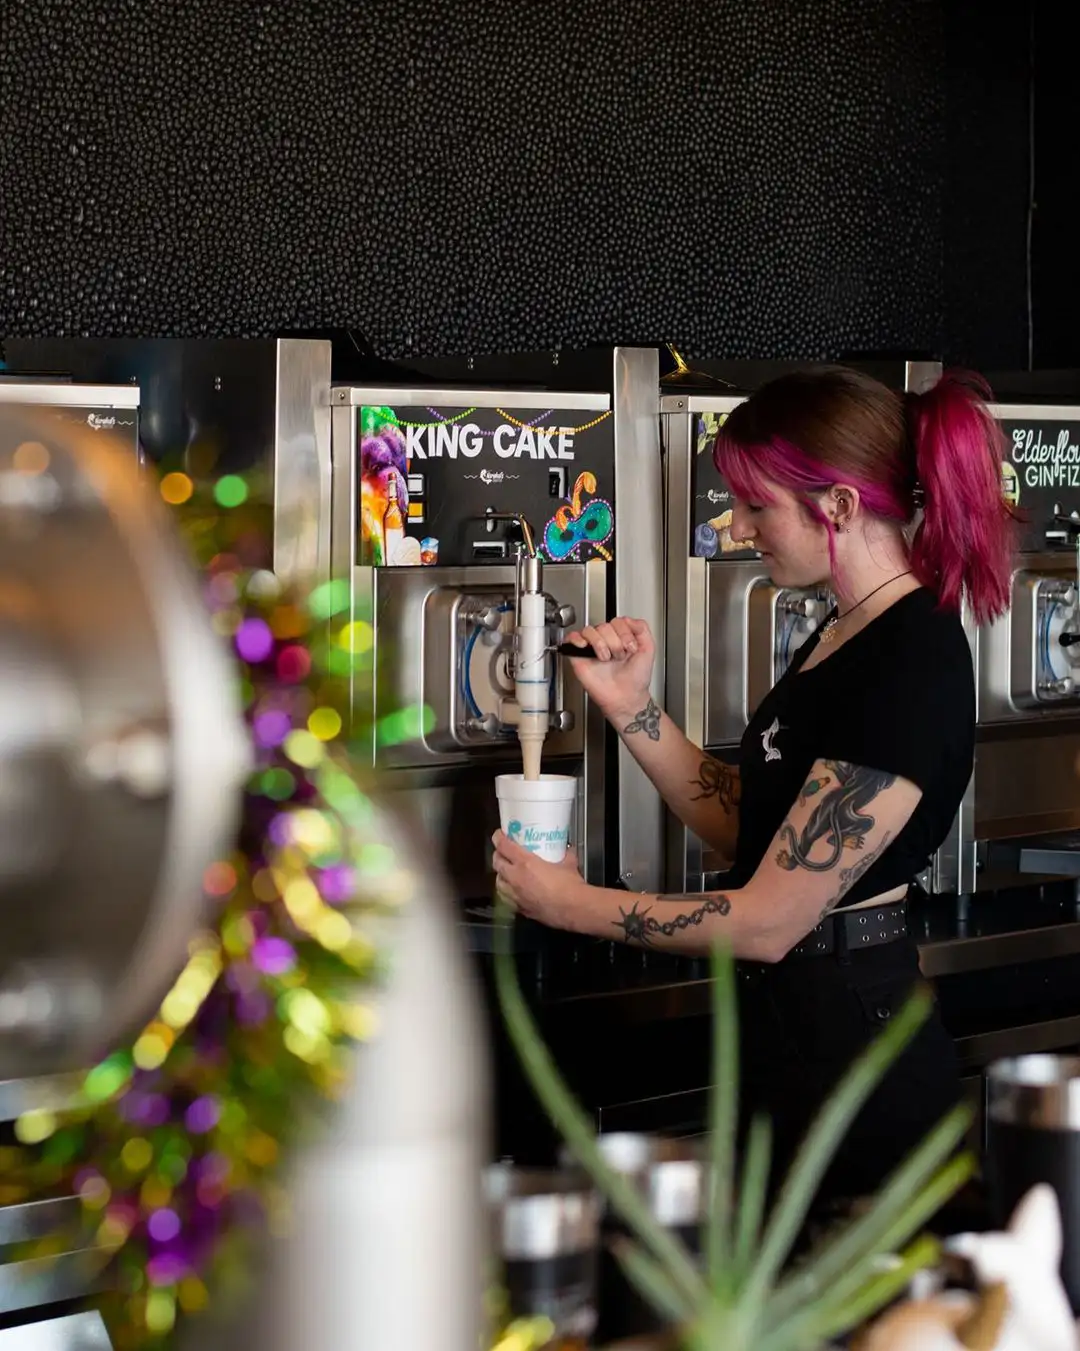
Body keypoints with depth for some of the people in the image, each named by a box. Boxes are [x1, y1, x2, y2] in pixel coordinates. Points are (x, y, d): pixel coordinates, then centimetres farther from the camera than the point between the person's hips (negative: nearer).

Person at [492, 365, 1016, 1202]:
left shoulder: (910, 669, -23)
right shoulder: (845, 637, 9)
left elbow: (767, 921, -21)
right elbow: (743, 821, 13)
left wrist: (572, 905, -11)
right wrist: (632, 709, 1)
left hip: (852, 1051, -10)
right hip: (790, 1032, 10)